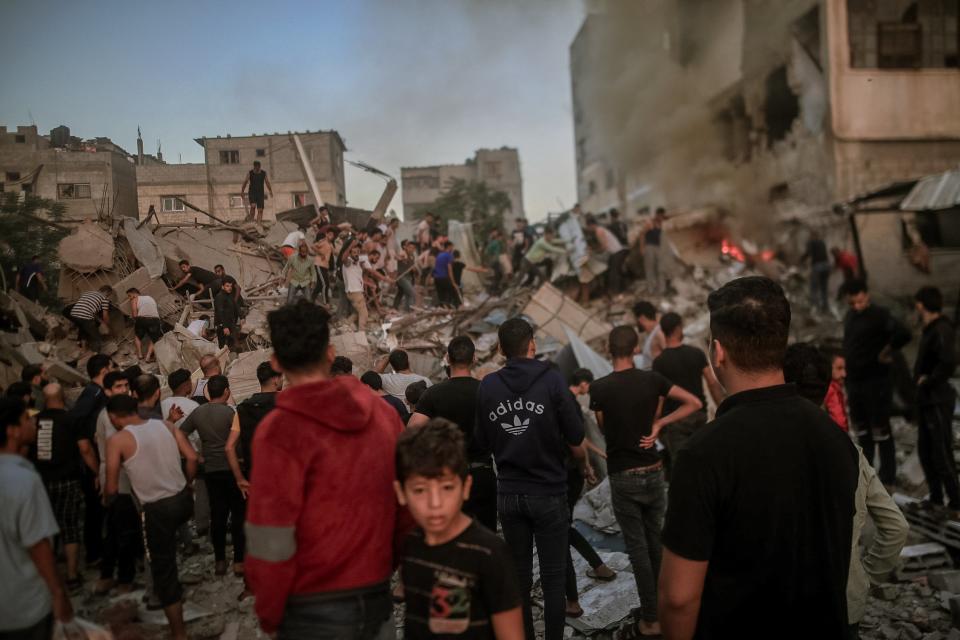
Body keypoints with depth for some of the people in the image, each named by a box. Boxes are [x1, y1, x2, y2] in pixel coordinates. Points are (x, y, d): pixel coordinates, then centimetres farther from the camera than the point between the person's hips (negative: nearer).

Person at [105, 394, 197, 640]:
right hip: (184, 500, 5)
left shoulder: (117, 440, -9)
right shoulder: (166, 425, 4)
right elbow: (192, 458, 1)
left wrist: (106, 500, 15)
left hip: (158, 509, -5)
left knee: (163, 570, 8)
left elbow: (112, 487, -6)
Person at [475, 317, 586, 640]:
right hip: (549, 493, -3)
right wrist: (583, 460, 13)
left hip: (508, 494, 3)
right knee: (553, 577, 8)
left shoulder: (487, 386, -2)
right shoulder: (552, 380, -11)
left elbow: (483, 443, 5)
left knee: (519, 574, 15)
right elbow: (576, 441, -8)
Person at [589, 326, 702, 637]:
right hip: (653, 471, 3)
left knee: (637, 547, 5)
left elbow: (604, 429, 0)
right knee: (655, 541, 19)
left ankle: (651, 619, 12)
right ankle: (663, 605, 32)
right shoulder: (652, 380, -6)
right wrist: (658, 424, -5)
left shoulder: (599, 388, -13)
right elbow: (695, 403, -2)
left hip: (623, 477, -3)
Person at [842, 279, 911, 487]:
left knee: (881, 431, 1)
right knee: (861, 428, 17)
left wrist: (886, 351, -15)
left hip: (876, 382, -8)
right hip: (854, 382, 8)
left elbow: (903, 334, -31)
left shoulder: (879, 315, -14)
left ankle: (887, 476, 12)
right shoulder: (850, 317, 10)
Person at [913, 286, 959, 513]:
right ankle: (936, 499, 27)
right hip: (926, 400, 10)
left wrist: (928, 381, -21)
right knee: (925, 451, 16)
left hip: (938, 401, -10)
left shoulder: (941, 331, -19)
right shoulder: (929, 329, 9)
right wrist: (921, 378, 3)